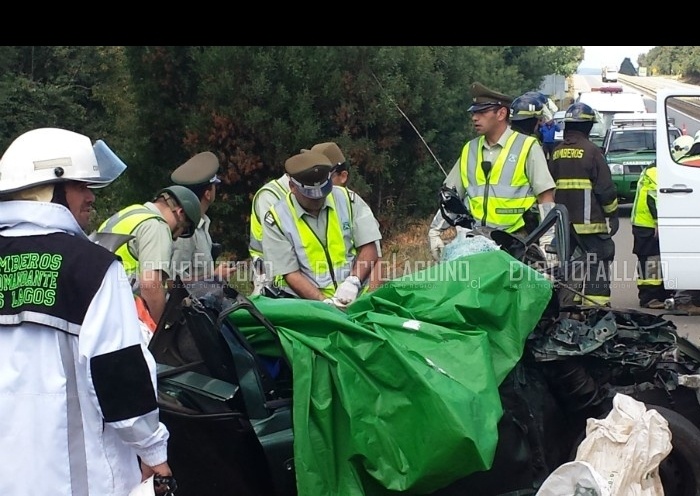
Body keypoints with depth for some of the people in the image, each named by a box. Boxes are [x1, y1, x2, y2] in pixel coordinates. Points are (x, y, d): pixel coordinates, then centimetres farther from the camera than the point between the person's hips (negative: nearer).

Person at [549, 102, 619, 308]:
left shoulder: (556, 153, 10)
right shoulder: (591, 151, -10)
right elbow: (605, 188, -9)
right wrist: (613, 214, 1)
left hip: (562, 223, 7)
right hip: (590, 223, -6)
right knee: (596, 267, -3)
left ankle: (566, 307, 17)